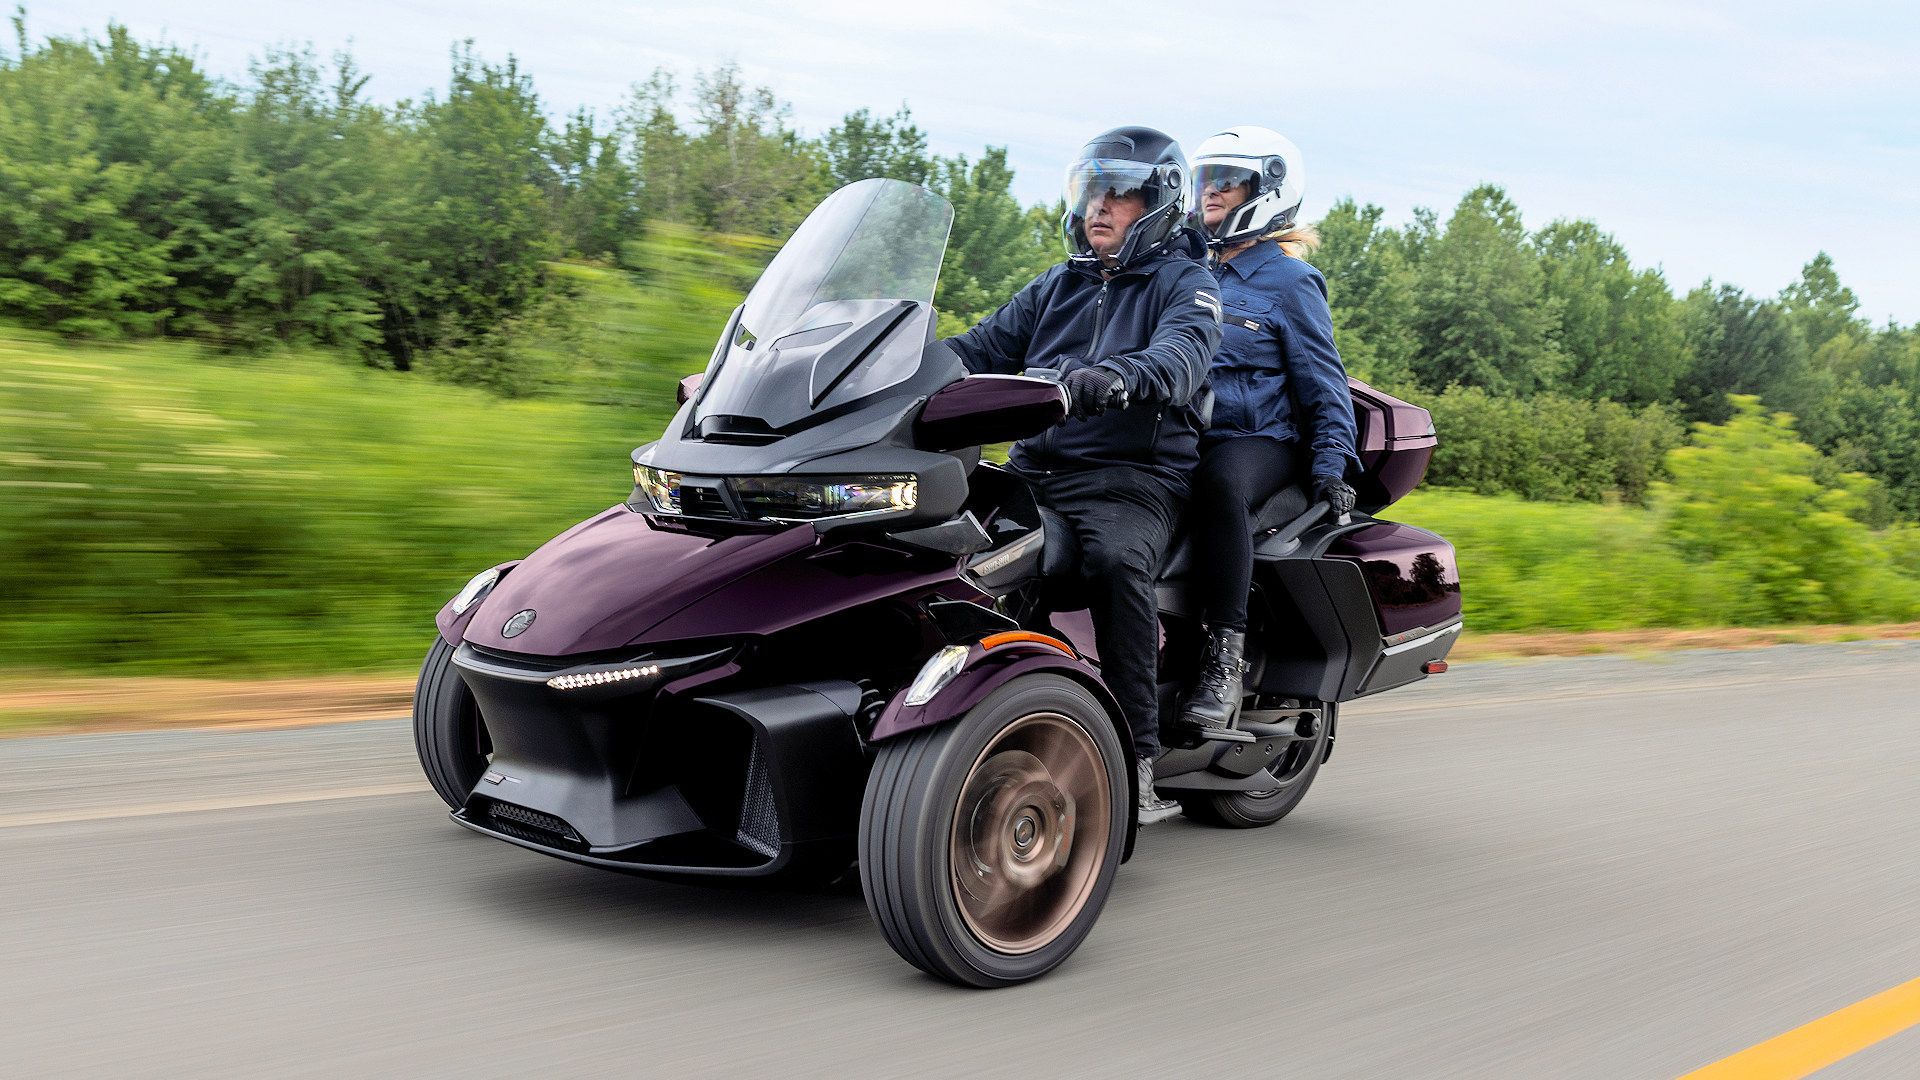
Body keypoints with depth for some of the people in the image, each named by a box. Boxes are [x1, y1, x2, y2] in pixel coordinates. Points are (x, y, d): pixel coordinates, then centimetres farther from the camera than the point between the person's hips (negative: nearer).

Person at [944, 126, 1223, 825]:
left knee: (1114, 561, -37)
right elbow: (983, 349, 16)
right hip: (1033, 471, 6)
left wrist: (1111, 378, -40)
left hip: (1132, 476, -5)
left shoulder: (1185, 284, 6)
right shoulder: (1054, 288, 25)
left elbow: (1180, 355, -17)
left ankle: (1139, 764, -32)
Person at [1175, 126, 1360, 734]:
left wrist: (1331, 463, -11)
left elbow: (1324, 381, 1)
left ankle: (1225, 661, -41)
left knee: (1219, 482, -41)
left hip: (1259, 440, -5)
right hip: (1181, 439, 6)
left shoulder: (1289, 280, 5)